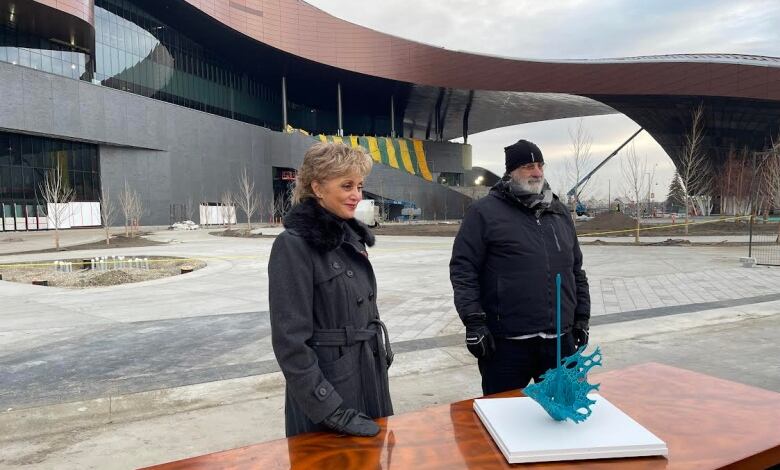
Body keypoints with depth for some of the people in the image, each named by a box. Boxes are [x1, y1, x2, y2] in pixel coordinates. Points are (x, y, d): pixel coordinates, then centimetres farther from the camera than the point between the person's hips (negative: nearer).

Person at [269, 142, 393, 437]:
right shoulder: (293, 245, -18)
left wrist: (383, 354, 11)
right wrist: (332, 411, -19)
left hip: (371, 379, 7)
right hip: (328, 388, -7)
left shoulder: (351, 237, 5)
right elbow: (290, 340, -20)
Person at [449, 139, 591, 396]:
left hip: (561, 339, 5)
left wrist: (581, 317, 15)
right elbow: (463, 268, -7)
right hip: (505, 342, -5)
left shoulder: (559, 212, 15)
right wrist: (473, 320, -14)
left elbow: (576, 270, 20)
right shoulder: (485, 211, -3)